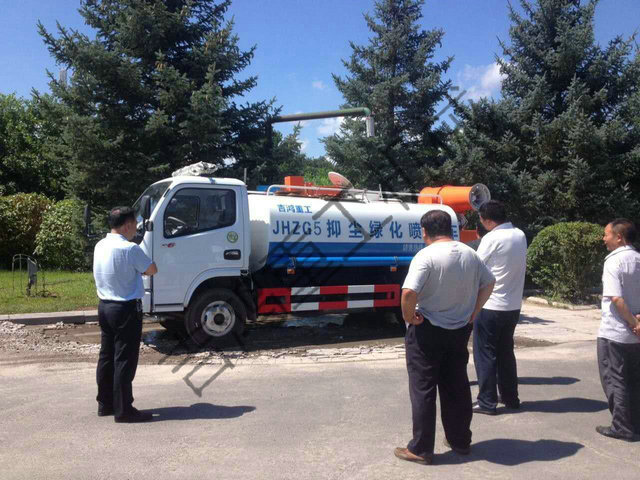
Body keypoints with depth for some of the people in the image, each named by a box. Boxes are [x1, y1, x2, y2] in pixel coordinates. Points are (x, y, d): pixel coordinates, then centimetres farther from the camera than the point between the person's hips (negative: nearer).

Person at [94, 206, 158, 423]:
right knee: (125, 360, -2)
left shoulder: (100, 246, 7)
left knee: (106, 356, 16)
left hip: (104, 306, 9)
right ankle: (123, 410, 5)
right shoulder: (130, 249, -19)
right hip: (126, 309, -9)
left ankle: (105, 403, 27)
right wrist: (139, 265, 9)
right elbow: (152, 270, -8)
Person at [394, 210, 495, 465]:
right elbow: (489, 283, 13)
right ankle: (460, 441, 29)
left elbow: (409, 292, -30)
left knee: (423, 390, 4)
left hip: (428, 331, -6)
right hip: (460, 329, 6)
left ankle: (421, 449, 11)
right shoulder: (469, 254, 4)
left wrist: (408, 316, -13)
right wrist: (473, 313, 13)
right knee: (457, 387, 17)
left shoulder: (426, 255, -18)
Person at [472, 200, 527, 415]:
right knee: (506, 352, 19)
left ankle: (487, 402, 8)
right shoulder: (520, 235, 6)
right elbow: (523, 266, 14)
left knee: (485, 354, 3)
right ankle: (510, 397, 27)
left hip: (490, 306, -7)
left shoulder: (492, 238, -16)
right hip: (513, 306, 7)